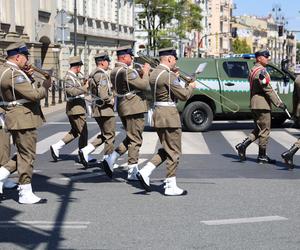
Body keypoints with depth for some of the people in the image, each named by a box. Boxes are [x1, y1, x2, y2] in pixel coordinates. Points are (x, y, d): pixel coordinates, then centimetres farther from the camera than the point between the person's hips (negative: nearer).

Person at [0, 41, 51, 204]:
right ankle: (26, 194, 6)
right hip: (23, 119, -10)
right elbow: (34, 95, -25)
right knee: (27, 155, -1)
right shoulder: (14, 74, -20)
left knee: (23, 154, 20)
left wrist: (28, 77, 5)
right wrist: (45, 86, -7)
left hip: (16, 119, 10)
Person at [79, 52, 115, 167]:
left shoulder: (93, 74, 13)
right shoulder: (102, 75, -18)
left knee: (104, 136, 17)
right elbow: (103, 96, -25)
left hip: (97, 109, 10)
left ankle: (85, 151, 5)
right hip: (105, 109, -10)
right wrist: (112, 101, -8)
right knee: (110, 136, 2)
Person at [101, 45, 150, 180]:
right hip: (133, 107, -9)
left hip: (123, 107, 9)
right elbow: (144, 85, -21)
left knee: (130, 138, 19)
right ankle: (132, 172, 3)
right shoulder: (127, 71, -19)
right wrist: (145, 72, -6)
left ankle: (111, 159, 9)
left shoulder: (114, 72, 12)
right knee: (135, 140, -1)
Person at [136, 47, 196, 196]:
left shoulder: (153, 73, 11)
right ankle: (170, 186, 5)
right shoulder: (169, 75, -17)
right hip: (169, 115, -9)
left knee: (166, 149, 19)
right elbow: (183, 95, -15)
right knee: (174, 152, 1)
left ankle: (145, 172, 5)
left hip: (157, 113, 9)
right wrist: (190, 87, 4)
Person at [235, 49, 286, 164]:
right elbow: (268, 89, -20)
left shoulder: (253, 70, 17)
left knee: (258, 129, 16)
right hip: (262, 104, -10)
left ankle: (243, 145, 4)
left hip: (254, 104, 10)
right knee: (265, 130, -2)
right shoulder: (261, 70, -15)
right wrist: (278, 103, -18)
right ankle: (262, 156, 3)